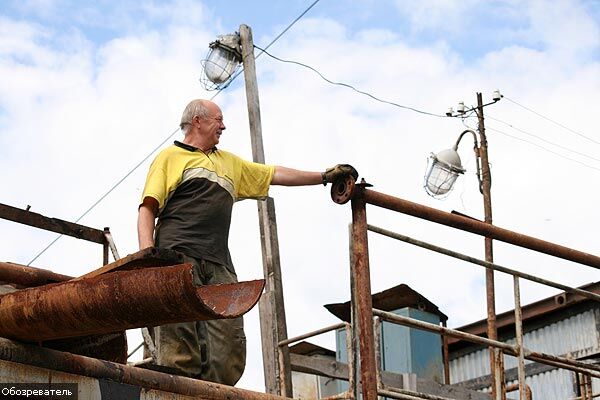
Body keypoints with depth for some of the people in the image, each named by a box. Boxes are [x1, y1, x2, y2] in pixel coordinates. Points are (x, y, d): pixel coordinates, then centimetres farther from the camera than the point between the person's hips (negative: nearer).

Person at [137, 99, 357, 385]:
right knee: (179, 353, -18)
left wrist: (325, 176, 36)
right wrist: (148, 254, -10)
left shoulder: (229, 163, 34)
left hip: (219, 265, 5)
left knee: (229, 355, -11)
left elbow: (274, 174, 39)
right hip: (177, 255, -5)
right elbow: (148, 209, 6)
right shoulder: (170, 156, 17)